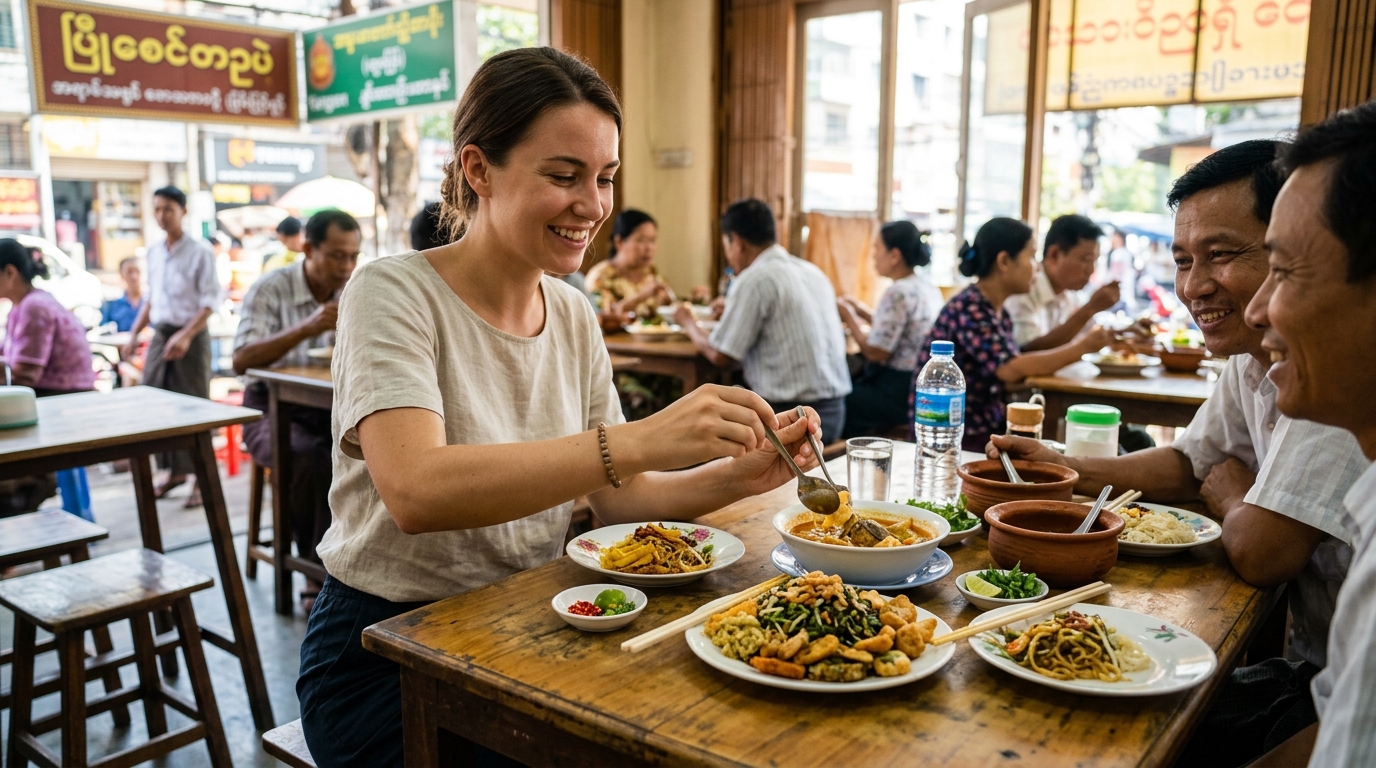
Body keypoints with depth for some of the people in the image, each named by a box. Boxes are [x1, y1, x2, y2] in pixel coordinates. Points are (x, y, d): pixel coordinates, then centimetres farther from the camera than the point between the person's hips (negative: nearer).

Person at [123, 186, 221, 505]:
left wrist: (185, 336, -21)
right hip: (160, 334, 6)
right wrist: (134, 334, 12)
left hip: (191, 335, -6)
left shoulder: (200, 251, -8)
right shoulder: (153, 252, 11)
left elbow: (210, 301, -12)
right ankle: (175, 471, 20)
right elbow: (150, 299, 19)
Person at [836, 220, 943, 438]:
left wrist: (849, 318, -7)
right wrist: (861, 310, 13)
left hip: (898, 392, -10)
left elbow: (876, 352, -20)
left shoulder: (898, 293, -20)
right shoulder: (927, 286, 9)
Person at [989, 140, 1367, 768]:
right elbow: (1189, 463, 16)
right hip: (1312, 661, 7)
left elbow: (1259, 553, -28)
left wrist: (1227, 490, -5)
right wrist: (1065, 469, 0)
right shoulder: (1253, 357, 3)